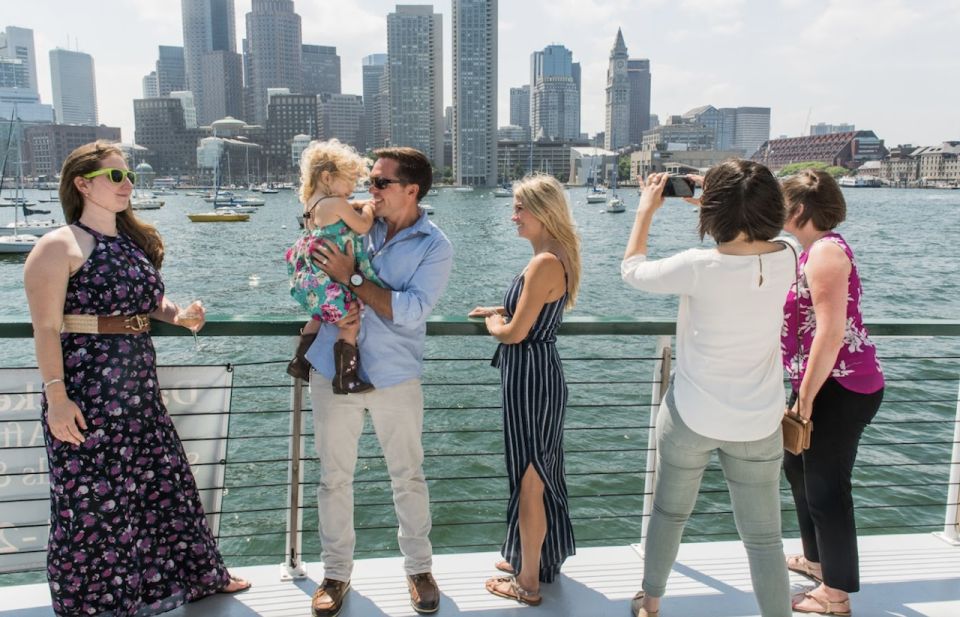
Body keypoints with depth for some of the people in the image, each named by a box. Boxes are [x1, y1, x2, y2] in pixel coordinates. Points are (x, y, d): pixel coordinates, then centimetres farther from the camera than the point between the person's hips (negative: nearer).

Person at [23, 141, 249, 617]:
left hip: (138, 389, 7)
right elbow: (46, 329, -14)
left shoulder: (134, 239, 13)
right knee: (92, 499, 5)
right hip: (86, 392, -7)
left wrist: (178, 316, 2)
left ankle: (197, 575, 31)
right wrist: (56, 397, -19)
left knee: (165, 481, 15)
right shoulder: (59, 246, -9)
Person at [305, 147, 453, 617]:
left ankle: (418, 568, 30)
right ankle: (336, 572, 29)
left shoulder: (435, 248, -6)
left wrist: (352, 279, -19)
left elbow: (410, 311, -18)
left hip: (395, 378, -2)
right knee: (334, 478, 11)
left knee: (408, 477, 10)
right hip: (332, 371, 3)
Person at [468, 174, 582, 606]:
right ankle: (535, 558, 40)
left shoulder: (545, 263, -23)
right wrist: (499, 312, 14)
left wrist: (492, 323, -2)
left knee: (529, 480, 3)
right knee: (539, 474, 22)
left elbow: (515, 332, -21)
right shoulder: (556, 257, 9)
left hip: (530, 377, -10)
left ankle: (528, 583, 20)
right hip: (538, 374, 10)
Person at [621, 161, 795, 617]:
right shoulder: (785, 261, -9)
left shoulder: (700, 268, -22)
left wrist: (646, 209, 7)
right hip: (759, 424, 2)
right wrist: (714, 199, 11)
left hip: (692, 417, -2)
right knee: (764, 538, 12)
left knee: (670, 512, 20)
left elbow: (632, 269, -4)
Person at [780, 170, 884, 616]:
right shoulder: (814, 249, 13)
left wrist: (806, 396, -23)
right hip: (825, 384, 11)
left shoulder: (825, 251, -19)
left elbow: (832, 331, -26)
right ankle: (816, 558, 41)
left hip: (841, 388, -11)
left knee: (826, 486, 0)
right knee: (797, 465, 23)